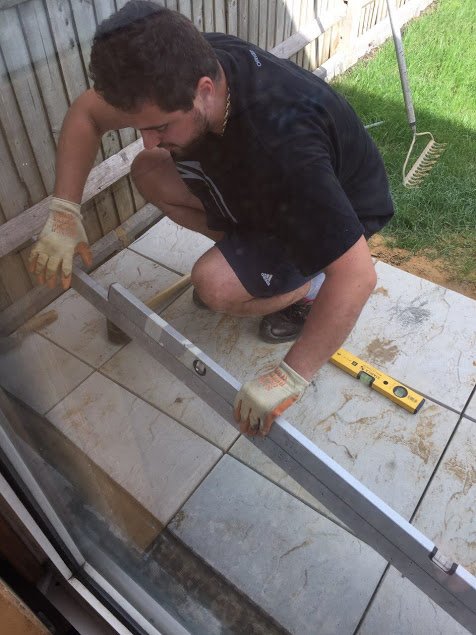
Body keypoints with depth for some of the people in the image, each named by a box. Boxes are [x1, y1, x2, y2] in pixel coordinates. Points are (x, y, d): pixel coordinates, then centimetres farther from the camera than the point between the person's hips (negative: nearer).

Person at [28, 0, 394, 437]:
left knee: (214, 285, -28)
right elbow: (85, 114, -7)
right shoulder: (191, 61, -21)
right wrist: (64, 212, -17)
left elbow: (359, 276, -42)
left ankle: (310, 287, 2)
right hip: (265, 187, 7)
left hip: (333, 213, -6)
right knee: (149, 174, -5)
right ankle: (251, 250, 10)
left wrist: (291, 377, -39)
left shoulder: (284, 144, -42)